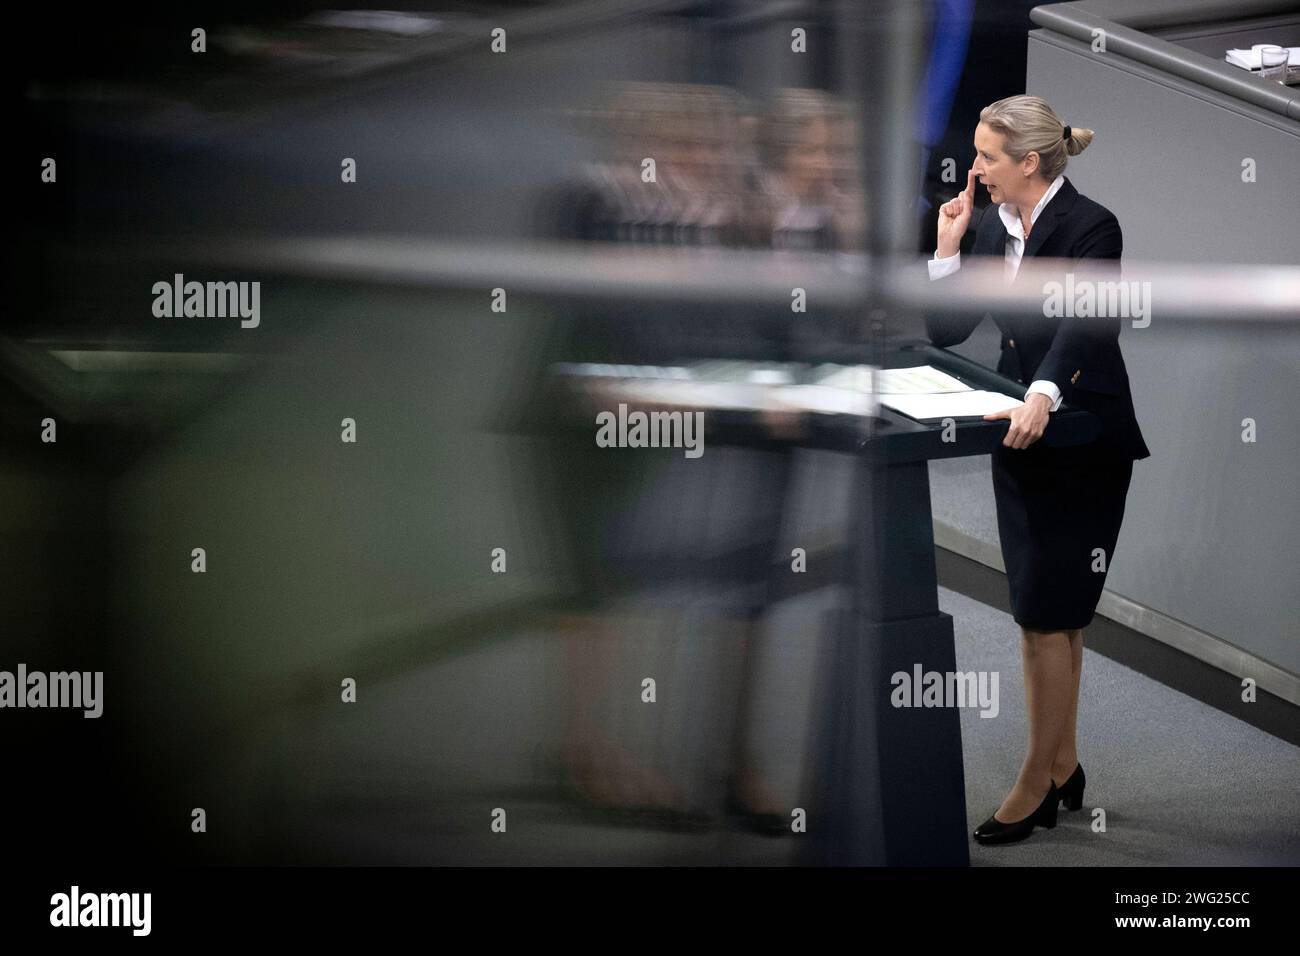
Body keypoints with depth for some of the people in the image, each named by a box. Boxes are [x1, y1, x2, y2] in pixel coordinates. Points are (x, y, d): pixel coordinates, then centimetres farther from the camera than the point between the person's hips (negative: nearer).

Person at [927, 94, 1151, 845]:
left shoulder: (1091, 228, -17)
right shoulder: (992, 228, 5)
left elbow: (1086, 325, -33)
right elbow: (945, 330, 6)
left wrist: (1043, 395, -49)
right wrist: (948, 246, -6)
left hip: (1082, 445, -7)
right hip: (1020, 440, 7)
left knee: (1047, 615, -5)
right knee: (1049, 614, 14)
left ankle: (1035, 785, 5)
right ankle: (1063, 768, 25)